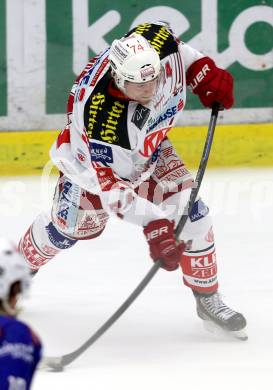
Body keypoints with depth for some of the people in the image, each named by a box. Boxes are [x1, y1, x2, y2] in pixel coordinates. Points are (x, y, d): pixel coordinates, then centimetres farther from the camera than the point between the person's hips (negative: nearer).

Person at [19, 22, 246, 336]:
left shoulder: (155, 42, -33)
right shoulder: (96, 112, -45)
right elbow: (108, 183, -37)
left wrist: (205, 71, -15)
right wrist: (152, 224, -41)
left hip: (151, 149, 4)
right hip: (91, 157, -4)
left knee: (191, 214, -7)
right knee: (68, 227, 13)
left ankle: (207, 297, 10)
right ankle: (21, 264, 44)